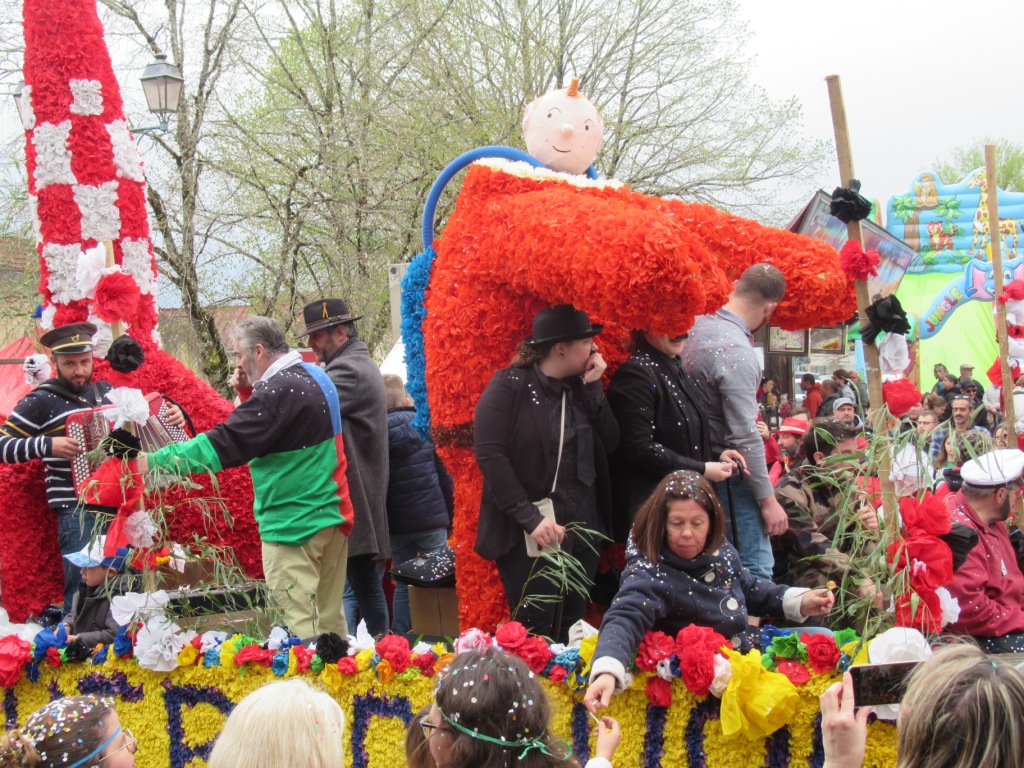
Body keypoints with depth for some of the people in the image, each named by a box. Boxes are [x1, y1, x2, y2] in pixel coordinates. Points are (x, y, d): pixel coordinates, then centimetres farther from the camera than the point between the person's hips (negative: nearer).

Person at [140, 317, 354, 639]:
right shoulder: (316, 376, 12)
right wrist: (249, 392, 7)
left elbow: (225, 444, -22)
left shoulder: (278, 390, -18)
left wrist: (156, 460, -18)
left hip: (294, 524, -9)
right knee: (329, 620, 14)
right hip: (333, 514, 9)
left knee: (300, 627, -7)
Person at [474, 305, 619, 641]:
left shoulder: (582, 388, 11)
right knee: (535, 634, -7)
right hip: (527, 535, -6)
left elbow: (610, 443, 2)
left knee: (570, 634, 9)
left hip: (582, 532, 6)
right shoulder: (509, 387, -7)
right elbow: (489, 455, -16)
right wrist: (529, 518, -21)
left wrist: (593, 387, -5)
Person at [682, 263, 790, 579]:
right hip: (729, 476, -9)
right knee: (755, 569, -6)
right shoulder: (737, 354, -21)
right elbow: (744, 438, -22)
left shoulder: (698, 325, 3)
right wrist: (768, 500, -16)